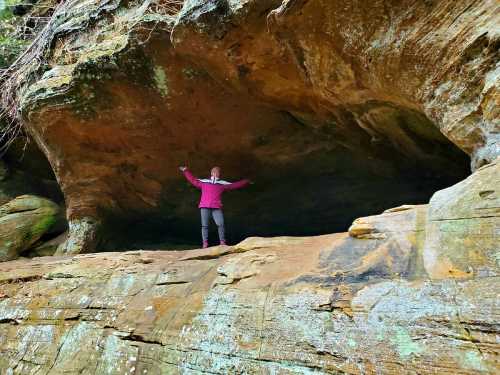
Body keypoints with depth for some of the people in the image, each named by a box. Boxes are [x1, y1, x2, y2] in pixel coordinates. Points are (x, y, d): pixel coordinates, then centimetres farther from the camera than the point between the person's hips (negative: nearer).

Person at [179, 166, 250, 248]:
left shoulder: (223, 184, 17)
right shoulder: (203, 182, 18)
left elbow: (235, 185, 20)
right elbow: (192, 179, 26)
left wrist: (246, 182, 20)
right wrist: (186, 171, 27)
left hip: (217, 207, 0)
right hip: (204, 207, 0)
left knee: (221, 224, -14)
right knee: (204, 225, -3)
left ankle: (222, 242, -6)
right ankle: (205, 243, -1)